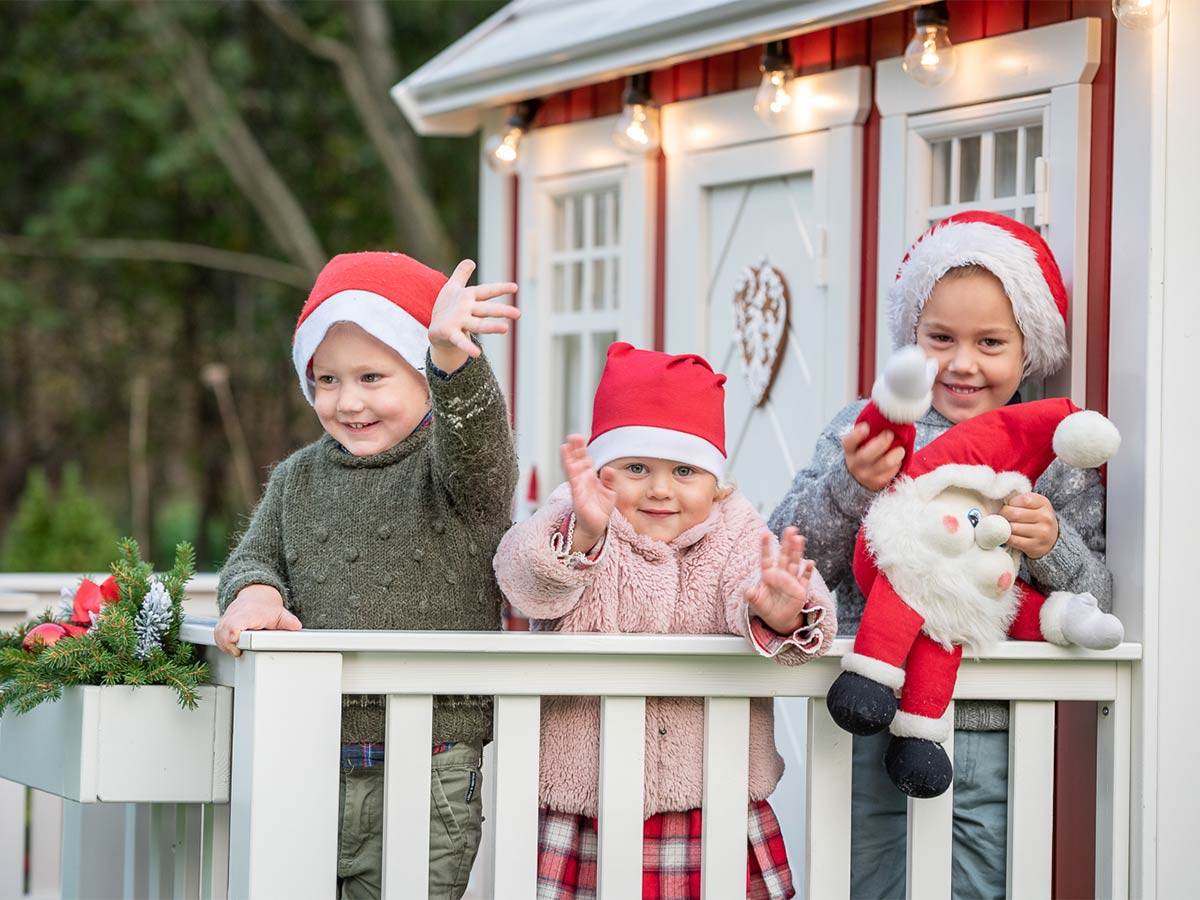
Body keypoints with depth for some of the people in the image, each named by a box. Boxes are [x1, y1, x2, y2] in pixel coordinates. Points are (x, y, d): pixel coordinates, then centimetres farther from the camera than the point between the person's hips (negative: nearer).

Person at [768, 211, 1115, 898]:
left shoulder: (1054, 458, 3)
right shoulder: (866, 430, 3)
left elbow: (1097, 608, 1)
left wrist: (1054, 549, -18)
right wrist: (848, 487, -20)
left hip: (987, 745, 0)